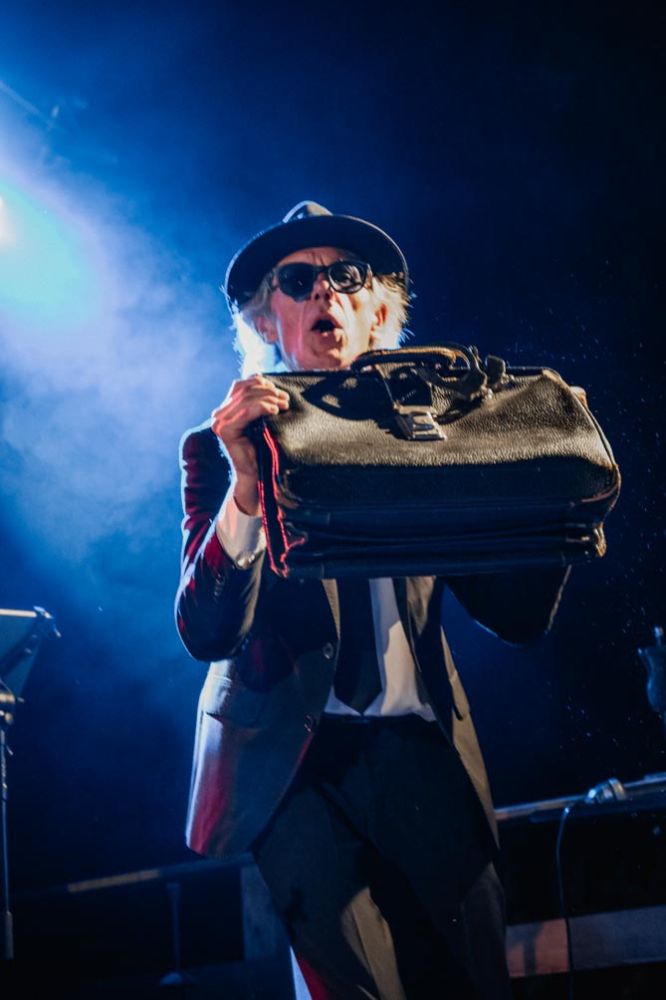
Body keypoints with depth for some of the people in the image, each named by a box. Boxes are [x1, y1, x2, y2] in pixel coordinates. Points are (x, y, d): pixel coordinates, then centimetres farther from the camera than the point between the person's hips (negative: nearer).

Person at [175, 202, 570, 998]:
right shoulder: (222, 447, 4)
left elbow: (518, 615, 7)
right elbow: (206, 632, -11)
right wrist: (245, 481, -24)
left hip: (420, 752, 3)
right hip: (294, 758, -3)